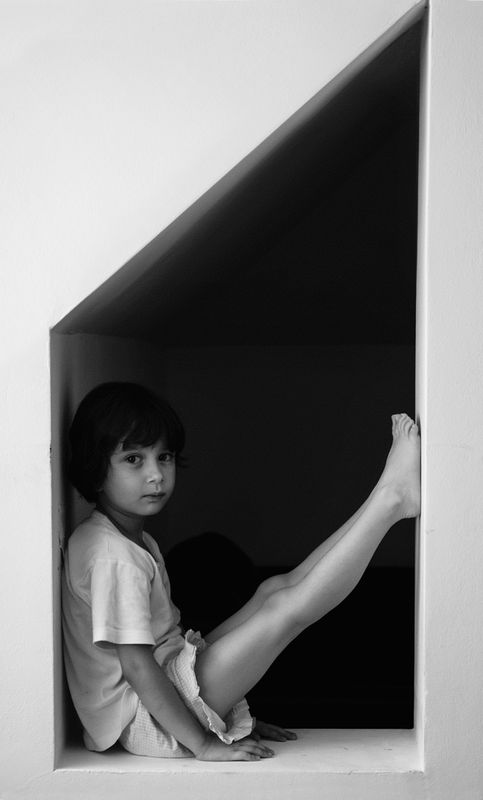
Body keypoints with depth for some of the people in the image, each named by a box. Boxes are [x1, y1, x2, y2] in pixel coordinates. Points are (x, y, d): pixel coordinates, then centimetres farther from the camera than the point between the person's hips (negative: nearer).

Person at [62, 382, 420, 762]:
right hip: (148, 721, -10)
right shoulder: (112, 555, -21)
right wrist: (203, 744, -20)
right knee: (286, 606, -15)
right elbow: (137, 667, -24)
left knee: (274, 589, 5)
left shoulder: (139, 542, 14)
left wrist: (232, 715, 13)